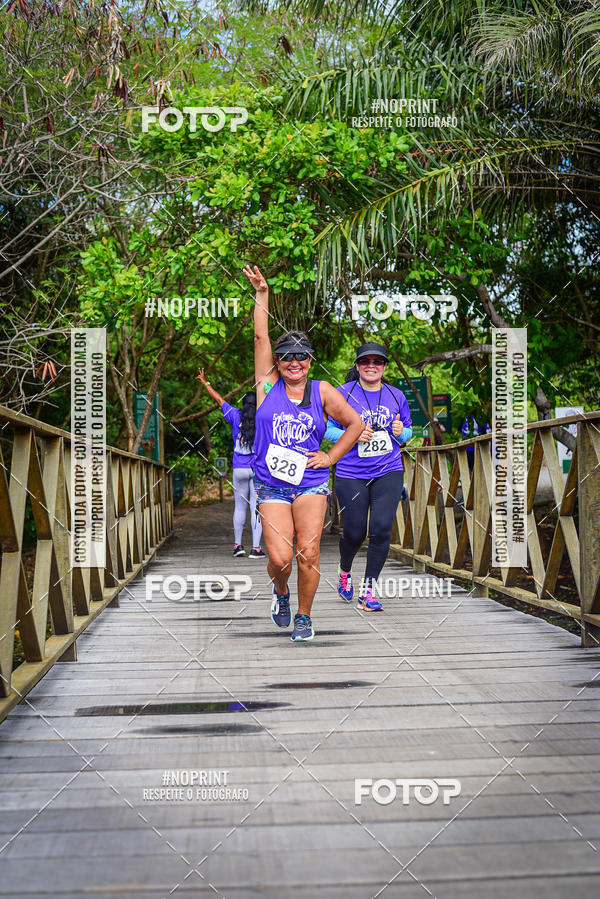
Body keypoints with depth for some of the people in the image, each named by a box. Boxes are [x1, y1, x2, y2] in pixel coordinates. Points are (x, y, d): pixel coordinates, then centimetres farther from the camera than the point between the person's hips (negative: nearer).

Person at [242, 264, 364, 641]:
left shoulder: (322, 391, 5)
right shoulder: (269, 384, 5)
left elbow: (355, 423, 14)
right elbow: (261, 337, 0)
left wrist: (331, 457, 6)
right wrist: (262, 294, -2)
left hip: (311, 483, 0)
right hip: (271, 486, 0)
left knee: (308, 555, -8)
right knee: (280, 558, -11)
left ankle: (304, 615, 14)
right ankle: (281, 592, 24)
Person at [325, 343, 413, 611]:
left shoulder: (396, 396, 8)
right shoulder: (343, 393, -2)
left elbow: (408, 430, 19)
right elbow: (327, 429, 1)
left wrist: (400, 432, -5)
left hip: (389, 472, 2)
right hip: (351, 475, -2)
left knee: (381, 528, -11)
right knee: (354, 533, 1)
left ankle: (367, 588, 1)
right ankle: (344, 572, 35)